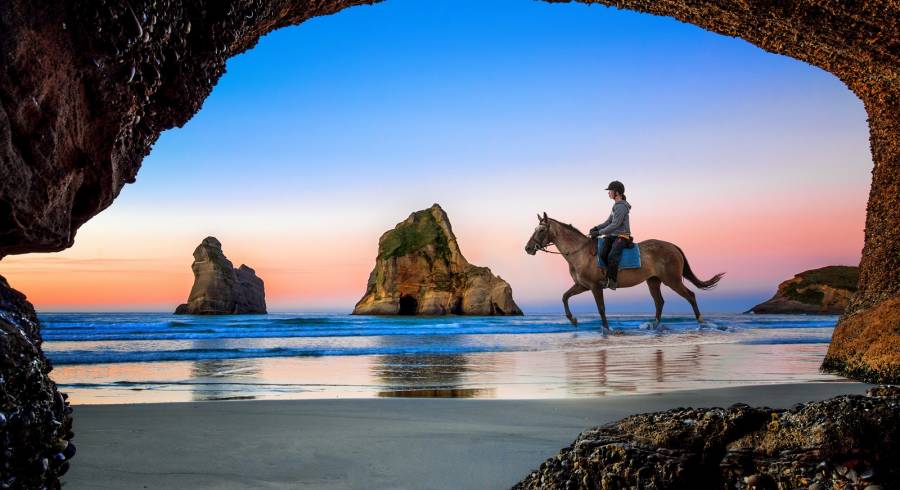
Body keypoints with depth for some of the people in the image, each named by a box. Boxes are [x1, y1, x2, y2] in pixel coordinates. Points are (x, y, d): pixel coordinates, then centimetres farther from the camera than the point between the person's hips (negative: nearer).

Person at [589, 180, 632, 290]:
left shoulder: (621, 206, -13)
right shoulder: (616, 205, 17)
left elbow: (615, 225, -19)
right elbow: (609, 221, 20)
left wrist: (599, 232, -19)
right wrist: (597, 228, 4)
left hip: (622, 237, -9)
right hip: (613, 236, 9)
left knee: (612, 256, -26)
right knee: (603, 254, -13)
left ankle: (612, 282, -24)